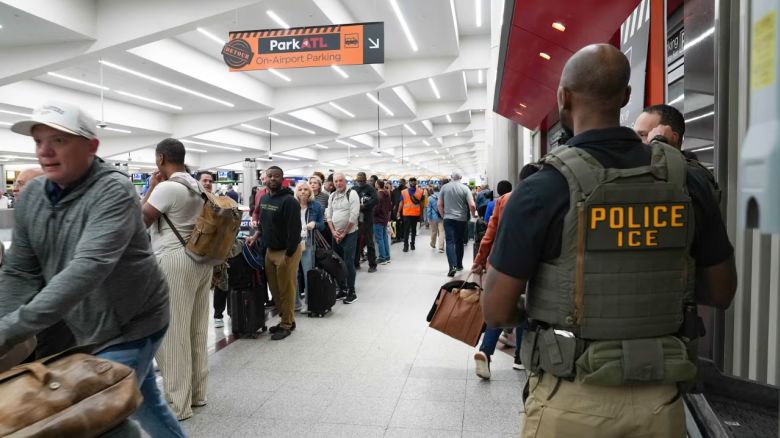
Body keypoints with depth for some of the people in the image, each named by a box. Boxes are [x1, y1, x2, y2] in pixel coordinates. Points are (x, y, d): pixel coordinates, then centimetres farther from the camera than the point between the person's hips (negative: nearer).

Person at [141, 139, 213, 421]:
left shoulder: (166, 187, -15)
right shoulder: (197, 186, 11)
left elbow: (140, 221, -7)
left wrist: (151, 187, -1)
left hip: (175, 262, -9)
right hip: (201, 258, 9)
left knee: (172, 333, -1)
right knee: (197, 330, 14)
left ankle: (178, 404, 7)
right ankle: (197, 392, 26)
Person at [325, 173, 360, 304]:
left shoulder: (352, 194, -9)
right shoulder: (332, 196, 10)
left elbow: (354, 216, -15)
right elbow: (328, 215, 9)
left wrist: (344, 233, -11)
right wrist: (333, 231, -5)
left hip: (349, 234, -6)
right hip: (335, 235, 6)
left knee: (348, 263, -7)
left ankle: (352, 292, 3)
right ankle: (342, 289, 21)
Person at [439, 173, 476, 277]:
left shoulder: (444, 187, 1)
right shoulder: (465, 188, -3)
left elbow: (439, 204, 2)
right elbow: (472, 205, -9)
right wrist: (473, 215, 9)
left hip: (448, 218, -1)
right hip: (461, 219, 1)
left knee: (450, 242, -4)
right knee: (459, 242, 15)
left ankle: (452, 266, -20)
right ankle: (459, 265, 25)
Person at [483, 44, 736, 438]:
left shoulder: (541, 190, -17)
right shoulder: (686, 180, -5)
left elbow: (497, 311, -13)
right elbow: (721, 292, 6)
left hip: (571, 400, -3)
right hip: (660, 396, 3)